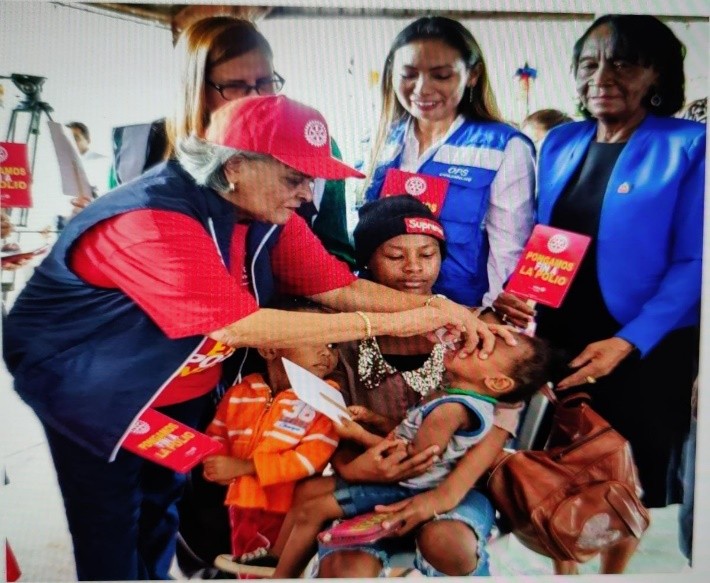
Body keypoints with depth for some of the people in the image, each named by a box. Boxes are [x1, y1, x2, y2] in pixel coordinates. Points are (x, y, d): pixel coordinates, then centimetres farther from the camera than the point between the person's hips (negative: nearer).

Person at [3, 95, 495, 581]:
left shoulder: (267, 214, -11)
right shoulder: (153, 221, -35)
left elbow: (340, 287, -10)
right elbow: (240, 327, -39)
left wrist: (435, 307, -25)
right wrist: (388, 323, -37)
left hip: (182, 389, 7)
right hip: (88, 390, -6)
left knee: (164, 506, 20)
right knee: (110, 531, 6)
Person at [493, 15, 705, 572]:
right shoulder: (560, 143, 7)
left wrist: (628, 342, -20)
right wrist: (512, 290, -8)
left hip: (646, 354, -4)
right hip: (558, 343, 4)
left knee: (638, 493, 12)